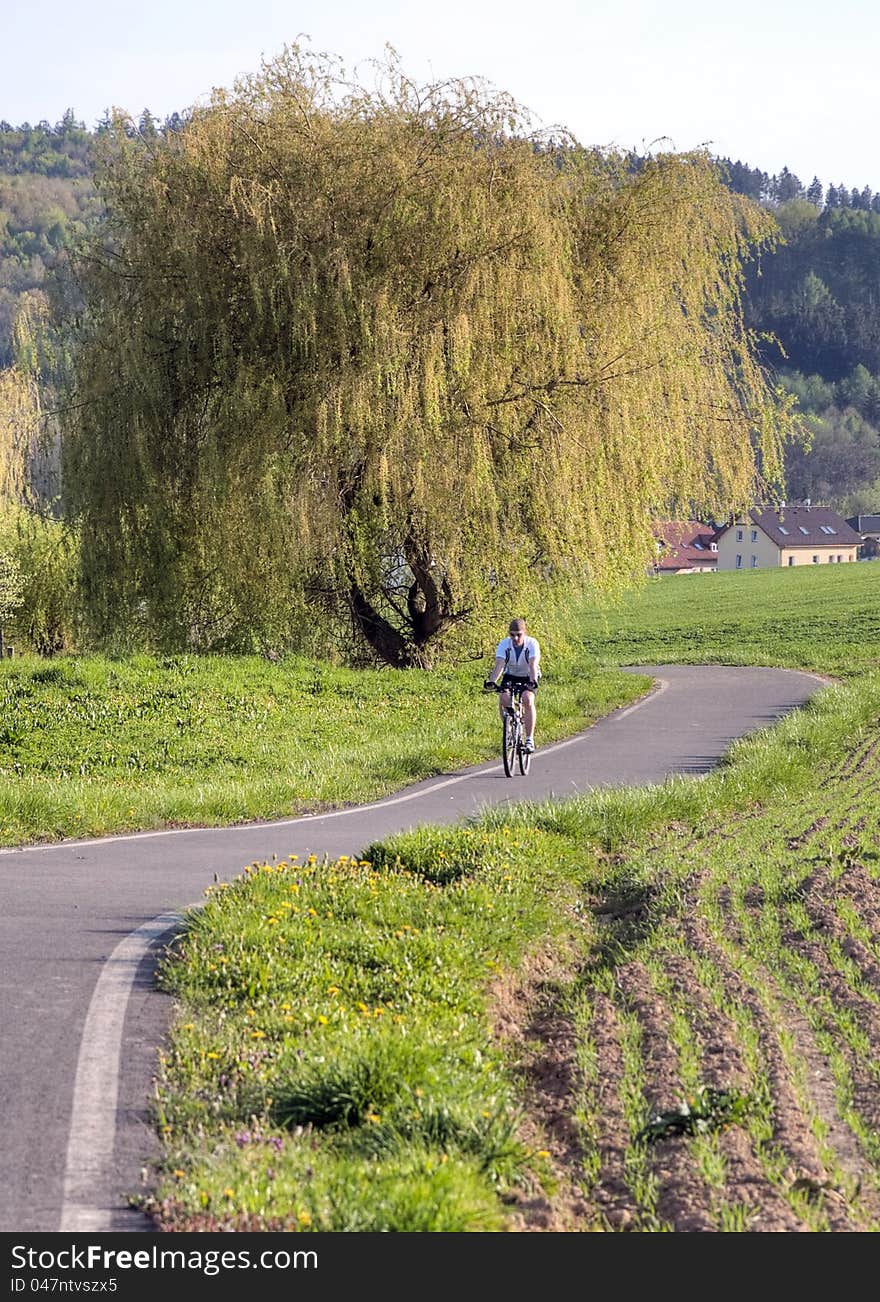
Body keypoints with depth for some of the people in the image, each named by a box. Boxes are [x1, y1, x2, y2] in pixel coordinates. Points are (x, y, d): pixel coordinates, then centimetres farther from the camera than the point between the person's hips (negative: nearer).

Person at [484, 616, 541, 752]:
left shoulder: (532, 643, -25)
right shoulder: (504, 644, -21)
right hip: (510, 676, 2)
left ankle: (529, 739, -25)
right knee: (503, 699, -26)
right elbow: (499, 665, -33)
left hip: (528, 677, -2)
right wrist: (492, 681, -50)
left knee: (527, 699, -29)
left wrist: (532, 682, -56)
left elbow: (533, 665, -37)